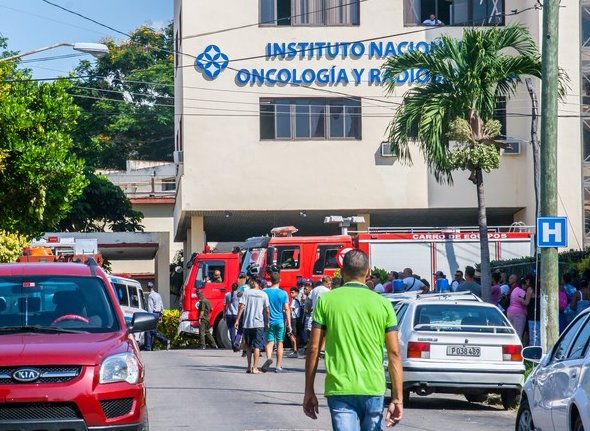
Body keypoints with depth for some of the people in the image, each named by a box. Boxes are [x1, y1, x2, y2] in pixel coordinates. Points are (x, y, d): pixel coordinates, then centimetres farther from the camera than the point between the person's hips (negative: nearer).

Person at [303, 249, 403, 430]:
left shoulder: (326, 300, 0)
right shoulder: (383, 304, 2)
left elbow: (314, 349, 0)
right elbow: (394, 353, -1)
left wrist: (309, 392, 8)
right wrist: (398, 399, 1)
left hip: (339, 389, -1)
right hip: (373, 389, 1)